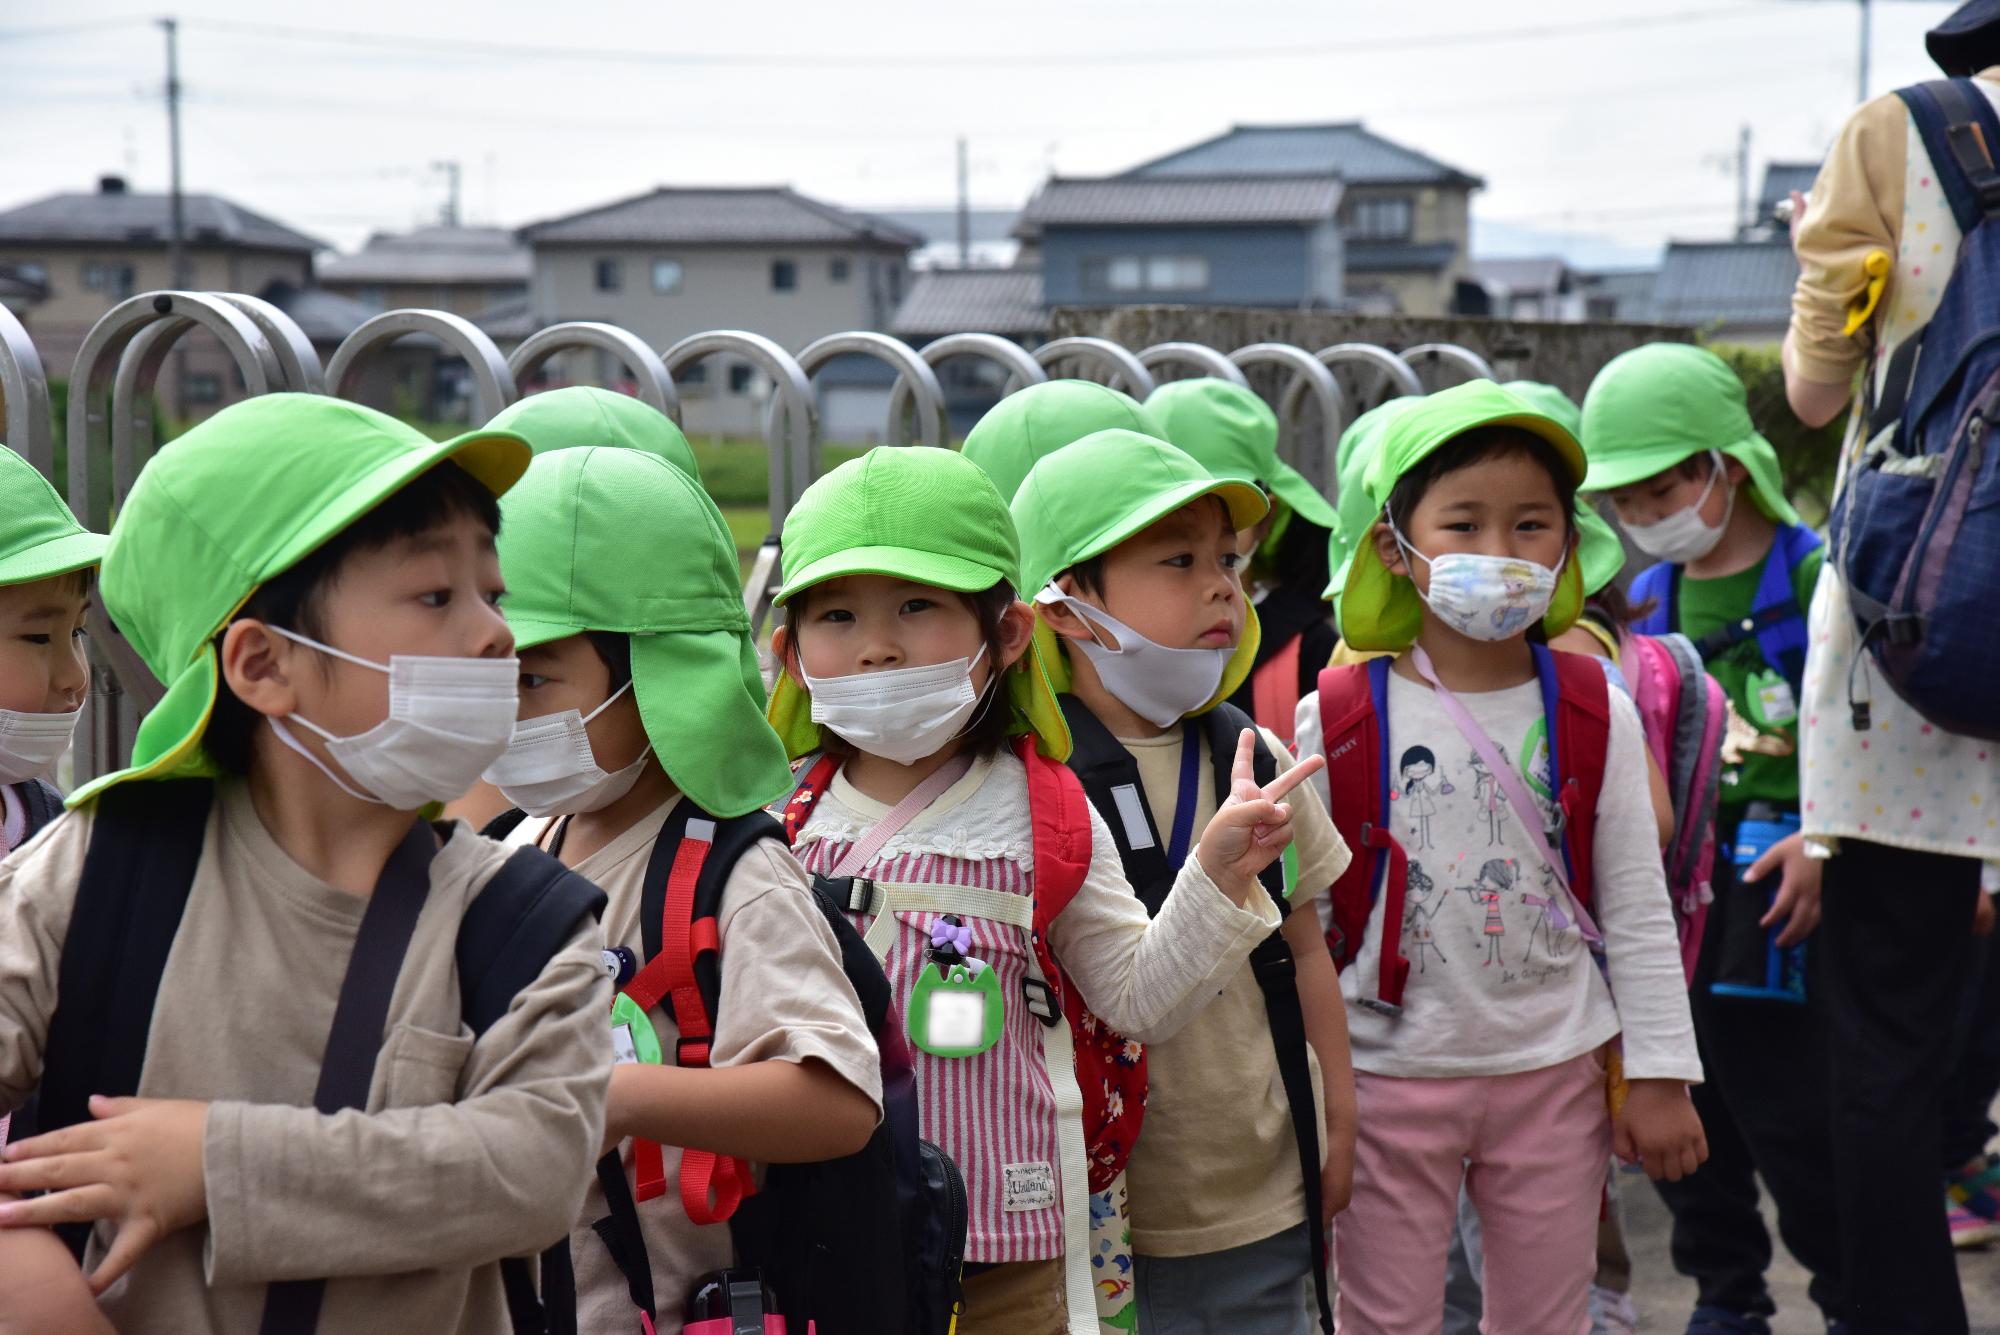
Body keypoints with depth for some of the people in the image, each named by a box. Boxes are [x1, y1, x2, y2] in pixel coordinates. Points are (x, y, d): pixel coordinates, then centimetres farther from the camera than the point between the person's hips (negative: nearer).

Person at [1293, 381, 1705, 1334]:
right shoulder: (1334, 722, -8)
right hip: (1387, 1075, -2)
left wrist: (1659, 1076, 2)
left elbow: (1637, 916, 4)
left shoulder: (1598, 717, -2)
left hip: (1555, 1073, 2)